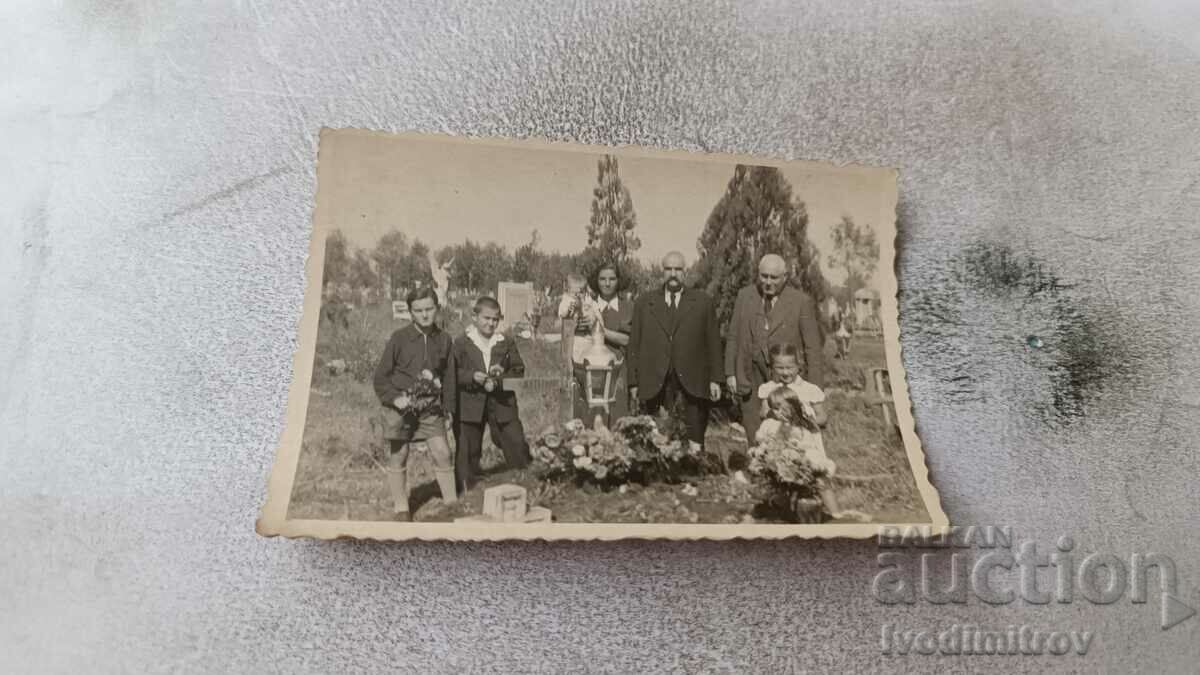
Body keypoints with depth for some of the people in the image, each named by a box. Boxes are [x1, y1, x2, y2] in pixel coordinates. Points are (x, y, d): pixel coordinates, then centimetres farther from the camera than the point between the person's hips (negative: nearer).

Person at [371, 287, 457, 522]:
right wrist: (394, 398, -15)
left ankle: (452, 502, 11)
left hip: (430, 408, 2)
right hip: (400, 406, -2)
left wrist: (446, 405, 6)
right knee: (398, 457, 6)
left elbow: (448, 376, 10)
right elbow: (380, 376, -3)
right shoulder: (400, 338, -8)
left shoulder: (443, 339, 2)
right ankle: (400, 509, 19)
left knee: (442, 453, -3)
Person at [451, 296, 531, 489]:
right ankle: (467, 491, 19)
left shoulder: (507, 343, 9)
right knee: (468, 451, 5)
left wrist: (500, 378, -12)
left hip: (502, 403, 2)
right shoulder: (461, 343, 2)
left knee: (517, 447, 1)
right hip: (470, 405, -1)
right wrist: (472, 377, -17)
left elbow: (519, 370, 6)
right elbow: (452, 372, -1)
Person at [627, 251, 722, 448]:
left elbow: (713, 342, 8)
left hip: (693, 382, 0)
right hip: (654, 383, 0)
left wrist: (715, 379, 1)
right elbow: (634, 343, 9)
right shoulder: (645, 302, 11)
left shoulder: (702, 301, 9)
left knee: (695, 438, -2)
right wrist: (634, 381, 4)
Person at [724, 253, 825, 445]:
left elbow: (813, 348, -2)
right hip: (752, 380, 3)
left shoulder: (801, 301, -3)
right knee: (756, 440, 1)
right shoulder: (744, 296, 7)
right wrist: (730, 373, 8)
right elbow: (733, 337, 12)